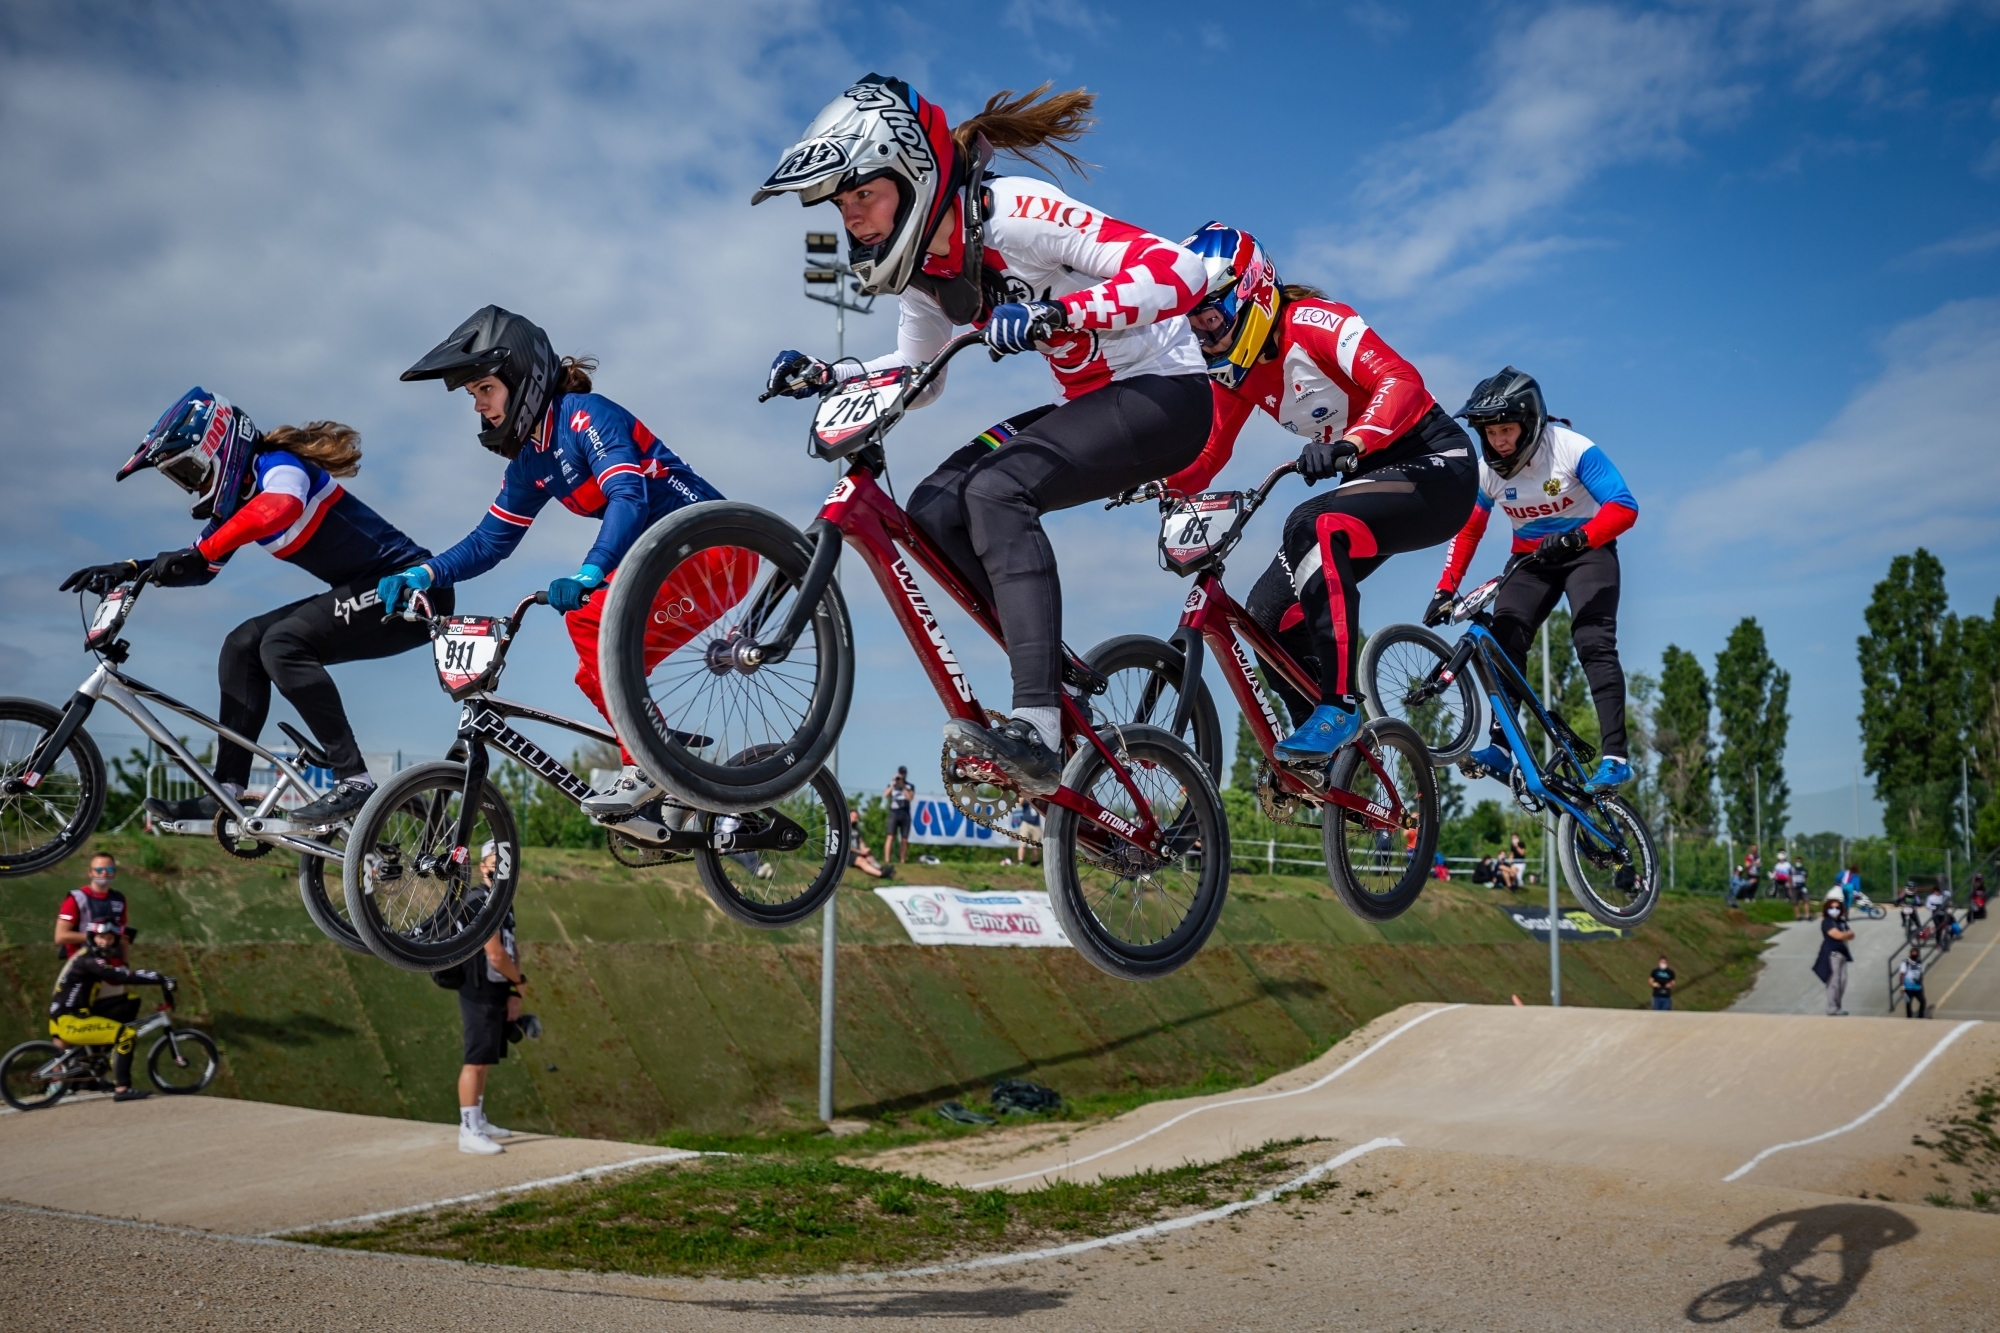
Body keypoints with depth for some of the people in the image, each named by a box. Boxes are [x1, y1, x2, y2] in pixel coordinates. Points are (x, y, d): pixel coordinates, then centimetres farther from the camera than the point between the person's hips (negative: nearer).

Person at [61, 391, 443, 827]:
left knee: (282, 642, -24)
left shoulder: (277, 465, -13)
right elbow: (200, 568, 19)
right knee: (243, 645, 2)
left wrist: (198, 553, -40)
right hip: (366, 594, 10)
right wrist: (128, 570, 3)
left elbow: (283, 507, -37)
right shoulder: (235, 502, 14)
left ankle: (353, 780, -22)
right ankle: (227, 793, 1)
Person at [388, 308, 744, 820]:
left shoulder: (584, 413, -15)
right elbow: (490, 540, 14)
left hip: (715, 547, -10)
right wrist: (423, 575, -2)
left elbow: (629, 496, -29)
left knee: (590, 617, -23)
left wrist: (588, 575, -42)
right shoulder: (529, 460, 11)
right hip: (668, 562, 10)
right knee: (601, 675, 4)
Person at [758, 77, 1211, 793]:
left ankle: (1038, 729, -34)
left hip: (1163, 394, -8)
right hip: (1089, 405, 8)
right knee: (934, 506, -9)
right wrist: (822, 376, 1)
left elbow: (1178, 270, -29)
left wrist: (1052, 316, -41)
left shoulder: (1014, 212, -22)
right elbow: (914, 375, 18)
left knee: (996, 488, -30)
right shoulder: (927, 265, 2)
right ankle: (1057, 688, -2)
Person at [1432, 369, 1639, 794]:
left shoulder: (1573, 449, -21)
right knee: (1503, 637, -17)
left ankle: (1615, 755, -22)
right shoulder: (1486, 469, -9)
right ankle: (1501, 747, -17)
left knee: (1593, 641, -20)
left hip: (1588, 550, -4)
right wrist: (1445, 589, -9)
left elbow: (1624, 507, -24)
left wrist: (1576, 538, -41)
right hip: (1531, 557, 4)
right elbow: (1466, 530, 0)